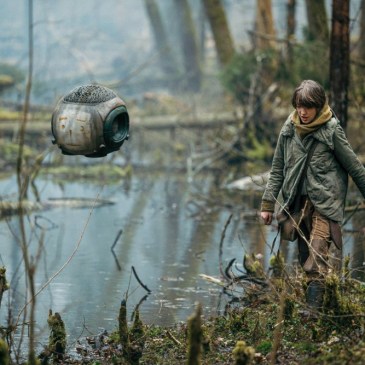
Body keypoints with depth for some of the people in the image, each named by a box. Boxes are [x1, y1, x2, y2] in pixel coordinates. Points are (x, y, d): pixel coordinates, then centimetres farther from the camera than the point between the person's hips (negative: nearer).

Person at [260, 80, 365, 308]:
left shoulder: (331, 130, -7)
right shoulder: (289, 130, 6)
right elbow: (277, 169, 12)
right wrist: (268, 204, 9)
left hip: (326, 202, -5)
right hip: (299, 201, 5)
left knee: (316, 263, -17)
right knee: (305, 260, 8)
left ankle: (314, 310, -22)